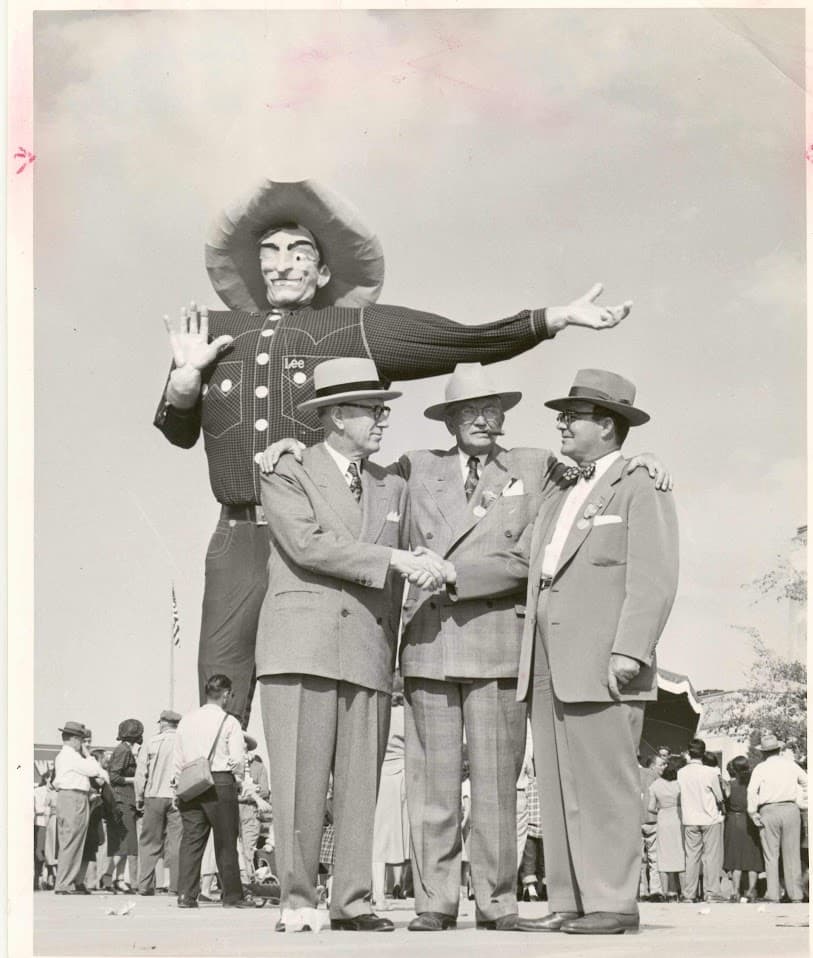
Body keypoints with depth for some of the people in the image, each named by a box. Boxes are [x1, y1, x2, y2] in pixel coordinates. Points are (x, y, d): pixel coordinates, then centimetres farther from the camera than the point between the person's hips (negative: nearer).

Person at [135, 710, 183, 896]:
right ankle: (175, 887, -3)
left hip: (154, 797, 1)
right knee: (176, 843, 1)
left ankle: (145, 886, 6)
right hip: (178, 797, -1)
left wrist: (139, 799, 10)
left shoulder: (151, 743, 3)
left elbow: (140, 774, 3)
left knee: (150, 842, 8)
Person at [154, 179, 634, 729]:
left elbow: (467, 341, 3)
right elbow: (180, 431, 18)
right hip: (240, 539, 2)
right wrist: (186, 373, -2)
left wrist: (559, 317, -5)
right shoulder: (216, 330, 16)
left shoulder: (357, 330, 7)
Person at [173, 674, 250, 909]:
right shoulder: (229, 722, -4)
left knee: (191, 840, 4)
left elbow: (177, 759, 13)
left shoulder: (186, 720, 11)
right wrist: (237, 782, 9)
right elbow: (238, 758, -7)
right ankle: (232, 895, 8)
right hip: (221, 782, -4)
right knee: (226, 842, 3)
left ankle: (186, 895, -3)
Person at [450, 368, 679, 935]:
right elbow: (519, 564, 22)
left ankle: (614, 904, -3)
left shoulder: (640, 488, 0)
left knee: (604, 784, -7)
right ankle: (569, 904, 8)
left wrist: (630, 650, -19)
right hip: (549, 665, 8)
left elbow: (653, 579, -9)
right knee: (559, 788, 5)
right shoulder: (561, 492, 25)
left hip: (602, 664, -7)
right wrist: (451, 577, 10)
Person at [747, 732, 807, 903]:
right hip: (790, 808, 2)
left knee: (771, 855, 6)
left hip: (769, 811, -2)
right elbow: (806, 781, 9)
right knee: (792, 854, 8)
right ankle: (795, 894, 9)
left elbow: (752, 791, -11)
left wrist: (753, 813, -5)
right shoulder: (790, 764, 6)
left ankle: (773, 895, 4)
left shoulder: (760, 768, -2)